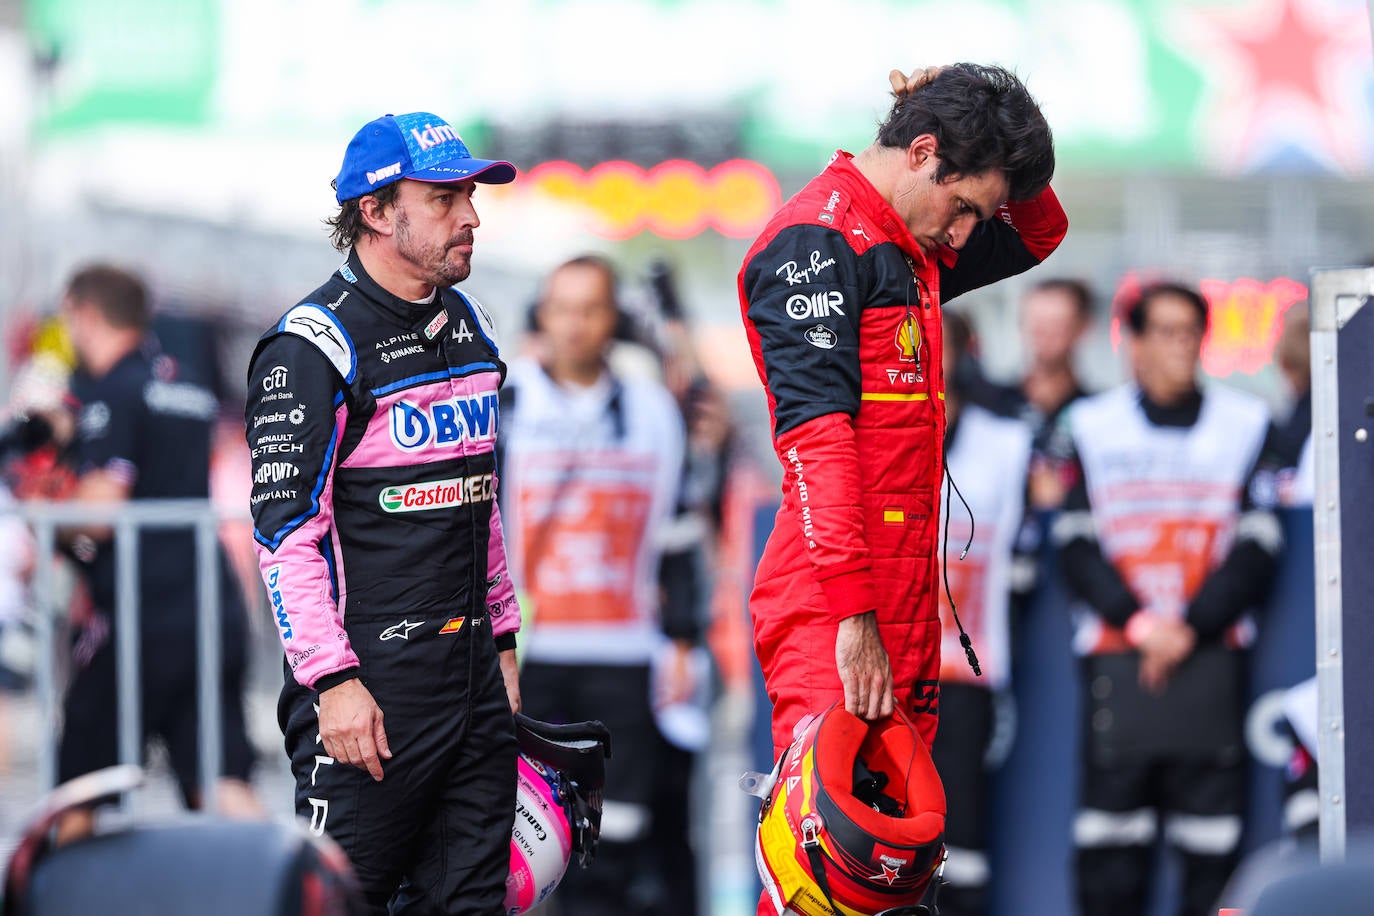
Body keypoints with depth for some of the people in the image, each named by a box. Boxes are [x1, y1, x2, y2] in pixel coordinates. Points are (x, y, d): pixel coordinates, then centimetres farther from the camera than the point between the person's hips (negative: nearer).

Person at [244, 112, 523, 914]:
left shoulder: (469, 325, 15)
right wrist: (333, 681, -20)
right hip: (371, 684, -8)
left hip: (472, 678, 8)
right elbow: (286, 526, -15)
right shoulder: (315, 347, -10)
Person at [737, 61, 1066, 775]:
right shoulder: (817, 238, -8)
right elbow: (813, 433, -18)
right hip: (829, 611, -9)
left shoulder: (911, 254, 21)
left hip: (903, 604, 9)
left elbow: (1039, 233, 37)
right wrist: (852, 615, -26)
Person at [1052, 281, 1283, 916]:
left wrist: (1191, 628, -7)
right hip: (1117, 654, 0)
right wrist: (1139, 622, -9)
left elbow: (1256, 549, 4)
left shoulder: (1244, 427, 9)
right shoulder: (1093, 428, 10)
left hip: (1209, 653, 0)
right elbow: (1077, 547, 4)